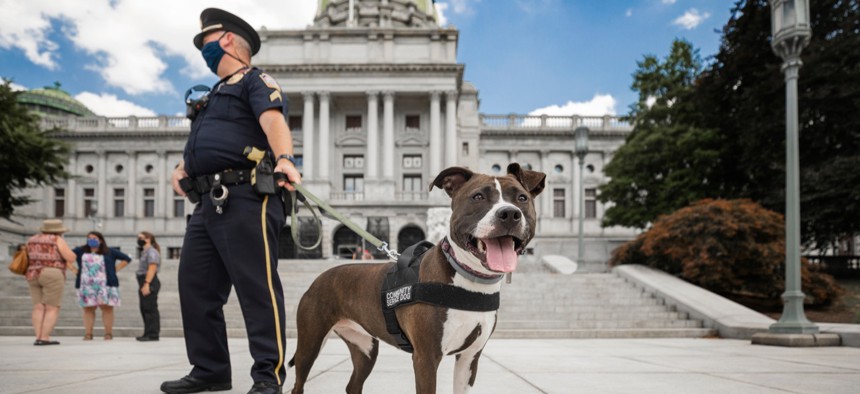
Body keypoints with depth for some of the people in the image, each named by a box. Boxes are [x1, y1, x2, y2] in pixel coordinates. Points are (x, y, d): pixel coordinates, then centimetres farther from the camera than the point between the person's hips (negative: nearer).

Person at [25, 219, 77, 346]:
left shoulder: (32, 240, 10)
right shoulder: (57, 240, -9)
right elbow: (71, 258, -11)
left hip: (34, 276, 6)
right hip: (52, 277, -6)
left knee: (39, 308, 6)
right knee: (53, 309, -2)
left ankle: (38, 338, -1)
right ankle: (44, 339, -7)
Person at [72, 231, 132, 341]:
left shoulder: (109, 252, 9)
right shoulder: (80, 251, 13)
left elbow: (126, 259, 11)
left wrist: (115, 269, 3)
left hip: (105, 285, -1)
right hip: (86, 285, 2)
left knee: (107, 307, -5)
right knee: (88, 309, -2)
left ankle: (108, 333, -1)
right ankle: (88, 334, 1)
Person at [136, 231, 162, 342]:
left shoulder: (152, 252, -10)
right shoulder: (145, 252, 22)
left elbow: (152, 269, -20)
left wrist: (146, 284, -26)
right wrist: (143, 285, 17)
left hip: (149, 283, -11)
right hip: (145, 283, 11)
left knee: (150, 308, -10)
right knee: (145, 309, 12)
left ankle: (153, 334, -9)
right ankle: (148, 333, 17)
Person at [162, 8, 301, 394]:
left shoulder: (256, 81, 2)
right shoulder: (216, 93, 30)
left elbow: (273, 121, -19)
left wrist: (284, 158, -38)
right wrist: (183, 167, 15)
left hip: (244, 199, -10)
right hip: (208, 202, 10)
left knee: (256, 286, -10)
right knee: (195, 284, 9)